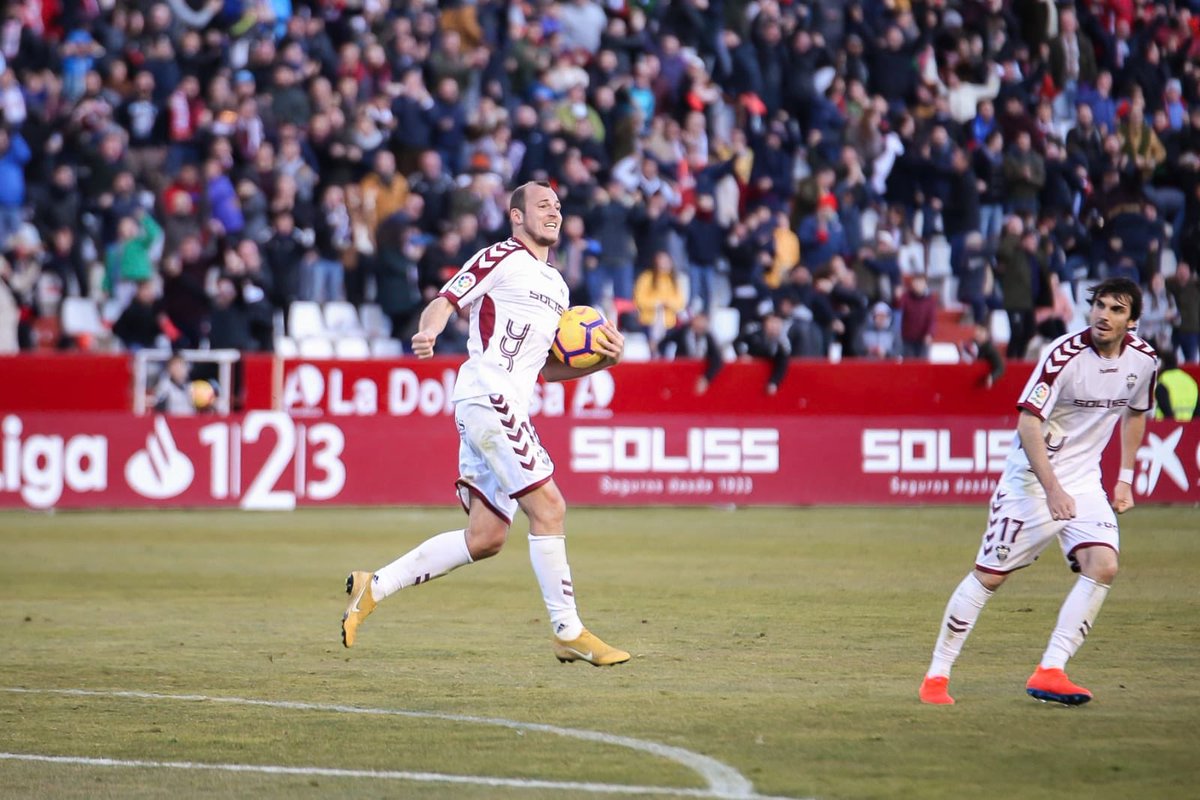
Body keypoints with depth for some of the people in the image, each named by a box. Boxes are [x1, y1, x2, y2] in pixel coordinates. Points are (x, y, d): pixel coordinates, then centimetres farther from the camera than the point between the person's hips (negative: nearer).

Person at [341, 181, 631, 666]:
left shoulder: (557, 285, 24)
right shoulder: (501, 258, 0)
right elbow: (444, 302, -7)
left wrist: (601, 360, 11)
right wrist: (427, 334, -29)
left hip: (509, 409, 9)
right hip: (486, 396, -9)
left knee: (485, 538, 7)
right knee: (547, 507, -15)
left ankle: (374, 587, 14)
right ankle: (569, 633, -12)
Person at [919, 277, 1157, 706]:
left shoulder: (1143, 359, -3)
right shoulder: (1064, 354, -22)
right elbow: (1028, 423, -24)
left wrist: (1125, 477, 13)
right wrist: (1052, 489, -32)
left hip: (1084, 478, 5)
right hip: (1032, 477, -5)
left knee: (1102, 566, -16)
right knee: (990, 573, -1)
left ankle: (1050, 672, -12)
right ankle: (937, 675, 10)